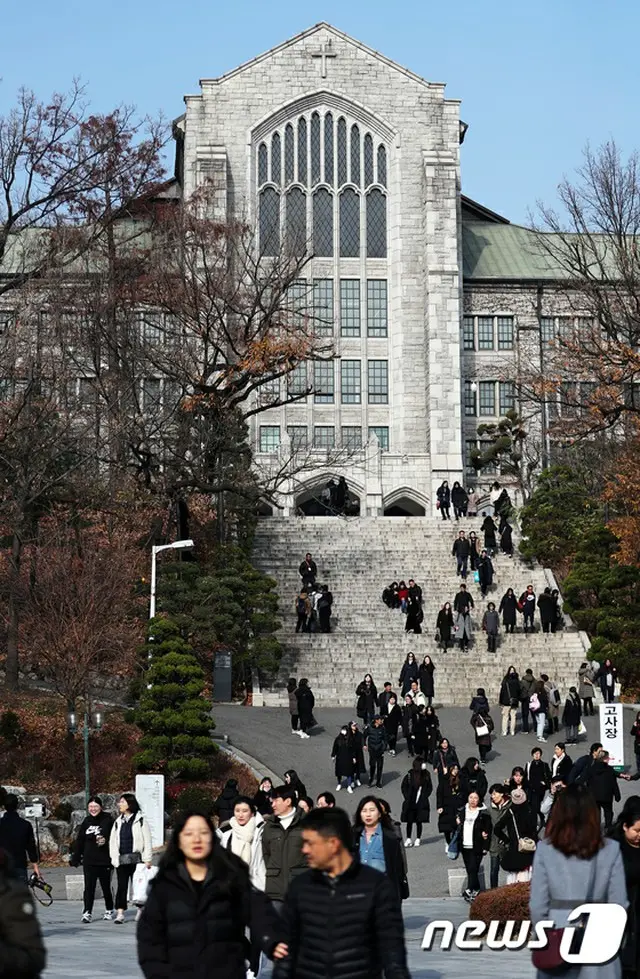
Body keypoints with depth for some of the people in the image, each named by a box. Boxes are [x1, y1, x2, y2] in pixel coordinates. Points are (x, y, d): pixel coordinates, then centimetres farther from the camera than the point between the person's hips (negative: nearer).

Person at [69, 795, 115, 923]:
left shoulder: (108, 820, -3)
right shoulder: (86, 822, 8)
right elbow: (79, 841, 10)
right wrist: (75, 858, 8)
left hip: (104, 860, -2)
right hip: (89, 861, 2)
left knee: (106, 887, 10)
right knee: (89, 887, -5)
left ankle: (109, 911, 28)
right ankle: (87, 913, -7)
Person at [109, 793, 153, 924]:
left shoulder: (140, 820, -1)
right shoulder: (118, 822, 14)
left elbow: (147, 841, -3)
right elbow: (113, 841, 15)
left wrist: (147, 859, -7)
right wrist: (114, 857, 5)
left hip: (136, 859, -4)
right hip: (121, 860, 4)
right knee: (121, 886, -2)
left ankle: (141, 909, 16)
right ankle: (120, 913, -5)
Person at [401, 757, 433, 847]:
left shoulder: (426, 775, -3)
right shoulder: (410, 774, -10)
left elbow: (430, 788, 7)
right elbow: (403, 786, 0)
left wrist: (424, 796, -3)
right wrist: (407, 797, -4)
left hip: (421, 803, 1)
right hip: (410, 803, -1)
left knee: (419, 822, 6)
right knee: (409, 821, 5)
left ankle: (417, 839, 17)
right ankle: (408, 839, 16)